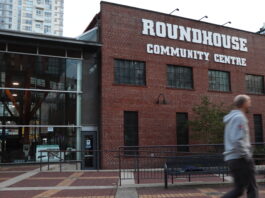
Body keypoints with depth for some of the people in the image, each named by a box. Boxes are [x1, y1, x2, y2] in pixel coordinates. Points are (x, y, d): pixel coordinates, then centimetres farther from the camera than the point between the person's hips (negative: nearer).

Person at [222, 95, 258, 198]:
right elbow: (237, 141, -23)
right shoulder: (239, 117, -12)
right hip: (240, 159, -9)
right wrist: (247, 156, -15)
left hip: (231, 158, 9)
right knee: (252, 189, 2)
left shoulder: (232, 118, 18)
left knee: (239, 189, 11)